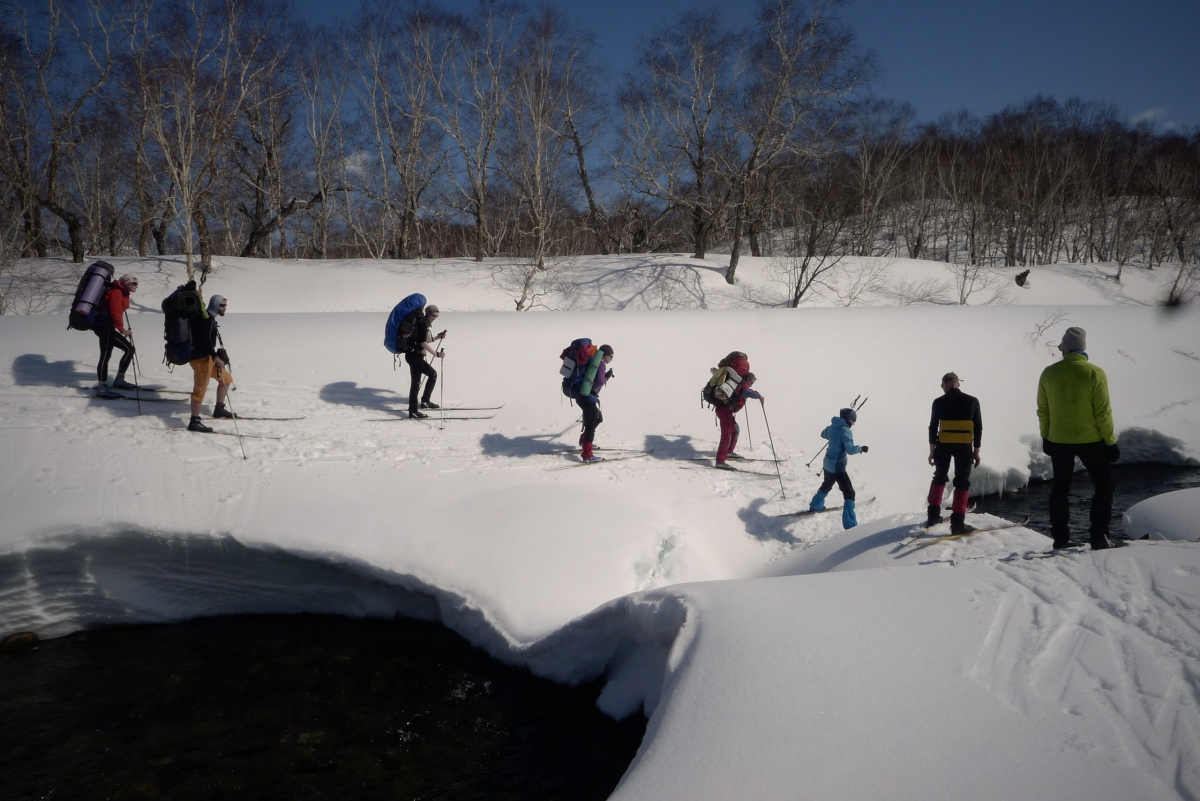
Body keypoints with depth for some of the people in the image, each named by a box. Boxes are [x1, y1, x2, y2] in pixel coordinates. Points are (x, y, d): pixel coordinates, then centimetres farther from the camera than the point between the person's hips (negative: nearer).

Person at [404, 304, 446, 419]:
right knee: (416, 383, -10)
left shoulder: (424, 323, 17)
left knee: (433, 374, 19)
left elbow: (426, 340, 26)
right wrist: (436, 354, -19)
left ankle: (425, 401, 24)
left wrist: (438, 337, 16)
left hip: (417, 356, 10)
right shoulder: (422, 322, -11)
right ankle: (413, 412, -10)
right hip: (414, 356, -10)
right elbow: (423, 342, -18)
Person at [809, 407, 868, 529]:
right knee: (849, 493, -6)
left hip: (828, 464, 8)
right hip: (838, 467, -8)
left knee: (826, 485, 34)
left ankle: (815, 506, 54)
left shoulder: (832, 427, 2)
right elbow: (850, 450, -30)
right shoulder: (846, 431, -22)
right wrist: (861, 448, -14)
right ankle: (850, 524, -15)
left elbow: (823, 435, 23)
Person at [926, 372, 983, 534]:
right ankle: (957, 522, -4)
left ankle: (933, 515, 23)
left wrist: (932, 449, 10)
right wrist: (976, 450, 9)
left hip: (943, 445, 1)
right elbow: (978, 428, 3)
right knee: (962, 482, 4)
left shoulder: (939, 402, 0)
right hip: (964, 446, -1)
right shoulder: (972, 401, 1)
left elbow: (933, 427, 3)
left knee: (939, 477, 20)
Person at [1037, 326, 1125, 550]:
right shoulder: (1094, 373, -13)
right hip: (1090, 440, -3)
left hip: (1058, 440, 3)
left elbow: (1043, 410, 3)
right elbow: (1103, 413, -12)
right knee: (1104, 485, 11)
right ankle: (1099, 537, 6)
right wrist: (1110, 441, -3)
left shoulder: (1049, 373, -3)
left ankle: (1060, 537, 15)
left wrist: (1046, 437, 15)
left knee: (1060, 487, 14)